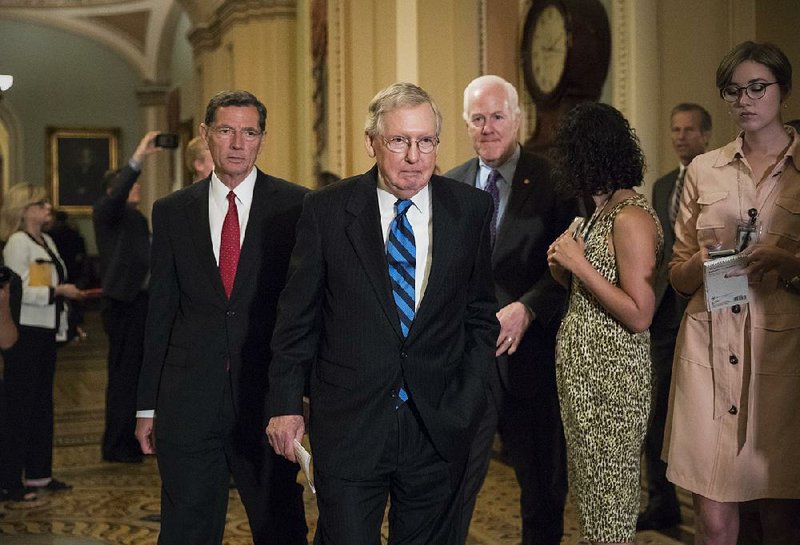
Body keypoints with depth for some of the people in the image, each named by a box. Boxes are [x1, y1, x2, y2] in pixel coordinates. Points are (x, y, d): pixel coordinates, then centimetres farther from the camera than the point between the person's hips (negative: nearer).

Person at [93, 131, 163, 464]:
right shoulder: (106, 212, -6)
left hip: (141, 302, 9)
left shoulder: (136, 218, 19)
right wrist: (138, 158, -35)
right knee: (123, 376, -4)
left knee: (135, 375, 13)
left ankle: (126, 441, 22)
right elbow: (116, 197, -29)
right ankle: (115, 447, 3)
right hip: (122, 304, -8)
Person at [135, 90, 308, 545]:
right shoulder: (172, 212, 8)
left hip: (267, 394, -2)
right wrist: (147, 404, 8)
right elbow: (160, 311, 10)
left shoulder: (295, 206, 1)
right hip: (189, 400, 2)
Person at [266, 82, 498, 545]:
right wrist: (286, 405, 1)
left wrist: (468, 400, 2)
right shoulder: (327, 210, -4)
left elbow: (480, 315, 7)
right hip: (347, 428, -1)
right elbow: (298, 318, 1)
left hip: (438, 429, 2)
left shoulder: (471, 209, 0)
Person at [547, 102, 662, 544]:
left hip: (611, 375, -10)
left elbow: (639, 316, -22)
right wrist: (564, 270, 0)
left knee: (608, 499, 3)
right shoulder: (603, 210, 12)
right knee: (589, 489, 19)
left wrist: (580, 264, -20)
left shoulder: (631, 218, -18)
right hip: (582, 369, 10)